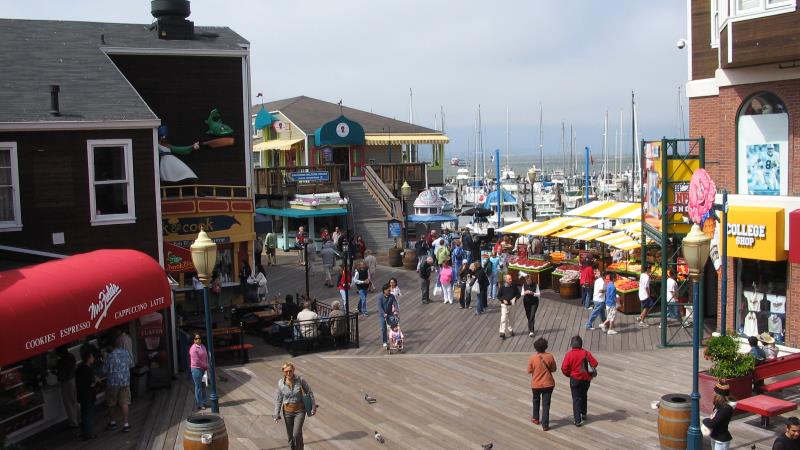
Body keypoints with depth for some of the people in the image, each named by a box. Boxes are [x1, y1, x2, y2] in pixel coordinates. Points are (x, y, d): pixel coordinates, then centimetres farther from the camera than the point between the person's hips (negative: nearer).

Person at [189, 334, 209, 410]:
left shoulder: (203, 346, 9)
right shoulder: (193, 349, -15)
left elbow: (206, 357, 15)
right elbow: (197, 361, -18)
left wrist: (207, 366, 1)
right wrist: (206, 366, -11)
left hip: (203, 369, 7)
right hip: (196, 369, -7)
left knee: (203, 386, 14)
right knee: (198, 387, -1)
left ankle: (204, 402, 24)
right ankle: (199, 404, 6)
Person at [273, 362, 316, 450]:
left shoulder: (300, 380, -16)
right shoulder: (281, 383, -10)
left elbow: (309, 392, -4)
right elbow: (279, 399, 1)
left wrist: (313, 407, -4)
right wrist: (276, 414, 1)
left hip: (299, 410, -2)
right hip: (287, 411, 2)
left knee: (297, 434, -12)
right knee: (290, 435, 11)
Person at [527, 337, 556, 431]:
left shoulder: (532, 358, -15)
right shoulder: (550, 357, -13)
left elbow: (529, 371, -5)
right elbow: (554, 369, -1)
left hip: (536, 384, 0)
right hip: (548, 384, 0)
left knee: (536, 400, 26)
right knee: (546, 404, 5)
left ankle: (536, 419, 40)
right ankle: (545, 425, 4)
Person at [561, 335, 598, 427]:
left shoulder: (569, 354, -13)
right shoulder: (586, 353, -8)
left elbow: (564, 368, -15)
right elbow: (594, 363, -11)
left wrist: (569, 375, 4)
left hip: (575, 379, -3)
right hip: (586, 379, 3)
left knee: (576, 399, 4)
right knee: (584, 396, 25)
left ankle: (577, 420, -2)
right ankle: (584, 414, 40)